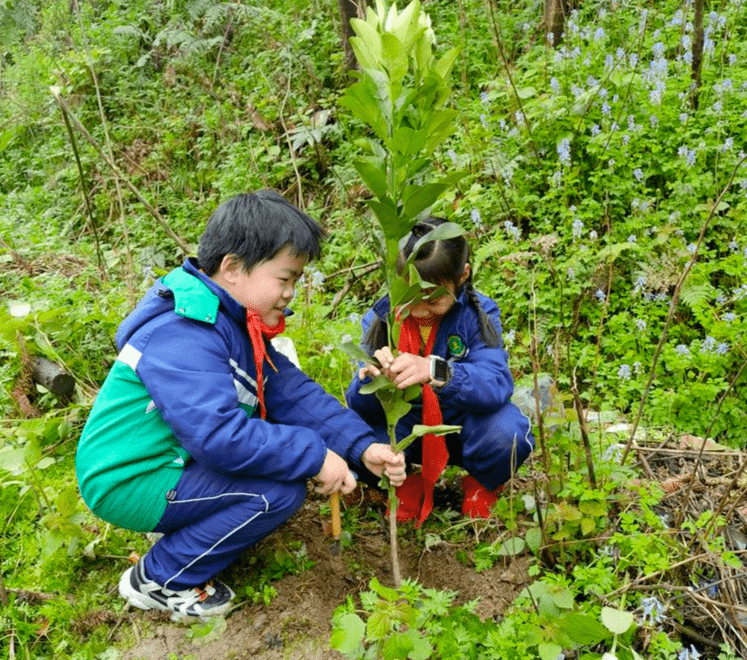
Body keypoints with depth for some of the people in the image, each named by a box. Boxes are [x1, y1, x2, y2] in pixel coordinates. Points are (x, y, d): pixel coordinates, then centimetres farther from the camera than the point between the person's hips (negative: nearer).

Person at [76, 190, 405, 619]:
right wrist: (314, 456, -27)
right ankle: (160, 579, -3)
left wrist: (362, 447, -12)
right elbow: (218, 435, -36)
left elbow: (293, 392, -1)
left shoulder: (237, 325, 5)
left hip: (177, 459, 10)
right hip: (128, 483, -10)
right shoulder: (183, 336, -27)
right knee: (280, 491, -20)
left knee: (292, 440, 4)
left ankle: (186, 534, 11)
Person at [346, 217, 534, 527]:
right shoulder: (380, 319, -11)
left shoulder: (478, 314, -16)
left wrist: (435, 372, -50)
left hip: (462, 426, -1)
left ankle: (483, 486, 4)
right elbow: (360, 405, -12)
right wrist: (370, 380, -38)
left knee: (505, 433, -35)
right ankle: (406, 483, 6)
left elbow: (497, 385, -31)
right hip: (404, 429, 2)